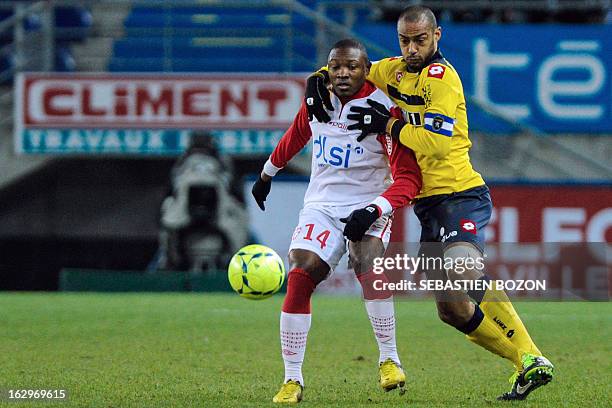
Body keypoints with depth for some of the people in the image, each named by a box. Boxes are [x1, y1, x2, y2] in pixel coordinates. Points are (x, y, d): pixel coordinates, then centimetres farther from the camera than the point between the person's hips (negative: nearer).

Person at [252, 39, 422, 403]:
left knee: (368, 266, -30)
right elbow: (296, 136, 25)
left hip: (367, 206, -4)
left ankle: (390, 360, -13)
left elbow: (409, 178, -18)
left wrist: (373, 211, -31)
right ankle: (292, 380, -6)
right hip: (321, 205, 4)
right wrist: (267, 173, 36)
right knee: (299, 279, -14)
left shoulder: (383, 110, -15)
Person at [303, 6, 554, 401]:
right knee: (452, 308, 3)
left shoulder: (441, 76, -10)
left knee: (463, 274, -33)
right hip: (429, 203, 9)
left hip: (460, 193, -9)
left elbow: (436, 142, -21)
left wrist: (388, 125, -11)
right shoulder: (395, 70, 13)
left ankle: (531, 359, -34)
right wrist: (318, 80, 8)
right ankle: (525, 364, 7)